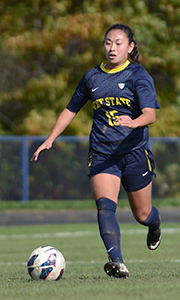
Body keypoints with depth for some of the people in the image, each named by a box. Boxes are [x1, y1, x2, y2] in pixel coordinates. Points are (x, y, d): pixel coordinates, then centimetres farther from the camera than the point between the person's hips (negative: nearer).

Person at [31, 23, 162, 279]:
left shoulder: (138, 76, -4)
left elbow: (150, 114, -19)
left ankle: (155, 226, 48)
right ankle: (117, 262, -35)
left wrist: (133, 122, -41)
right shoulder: (92, 77, 10)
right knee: (105, 206, -23)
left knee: (142, 215, 10)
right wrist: (50, 140, 17)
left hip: (134, 152, -2)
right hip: (102, 155, 2)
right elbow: (71, 110, 23)